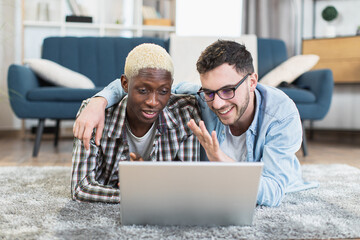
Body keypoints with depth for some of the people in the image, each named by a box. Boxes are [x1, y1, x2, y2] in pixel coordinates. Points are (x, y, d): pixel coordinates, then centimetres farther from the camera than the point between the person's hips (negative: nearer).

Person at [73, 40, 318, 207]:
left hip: (278, 204, 1)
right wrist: (100, 101, -28)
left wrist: (223, 161, -46)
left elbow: (273, 194, -32)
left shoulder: (283, 115, -26)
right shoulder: (201, 99, -20)